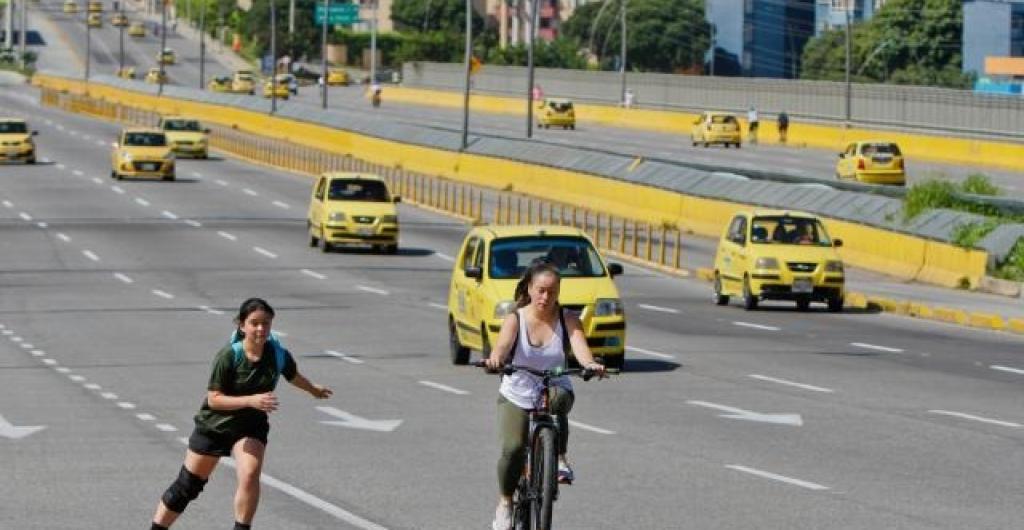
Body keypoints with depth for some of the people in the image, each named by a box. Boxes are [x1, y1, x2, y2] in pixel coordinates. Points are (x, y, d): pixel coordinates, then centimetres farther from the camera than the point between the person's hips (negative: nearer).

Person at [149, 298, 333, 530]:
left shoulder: (278, 354, -14)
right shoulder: (228, 356, -24)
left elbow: (293, 376, 10)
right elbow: (213, 399, -25)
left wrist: (314, 389, 28)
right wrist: (251, 400, -36)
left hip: (251, 426, 2)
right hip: (214, 425, -2)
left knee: (250, 475, -26)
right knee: (187, 485, 9)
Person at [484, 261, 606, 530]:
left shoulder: (567, 319, -5)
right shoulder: (516, 319, -8)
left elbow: (579, 345, -24)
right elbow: (503, 344, -27)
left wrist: (590, 364, -47)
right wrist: (495, 359, -51)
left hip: (555, 389, 0)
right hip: (516, 396, 0)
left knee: (558, 398, -38)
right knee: (513, 448, -22)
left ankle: (560, 459, -24)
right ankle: (505, 503, 2)